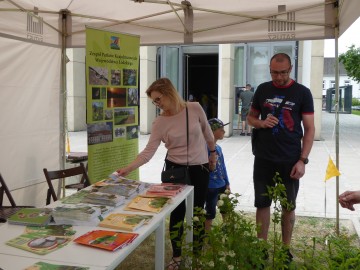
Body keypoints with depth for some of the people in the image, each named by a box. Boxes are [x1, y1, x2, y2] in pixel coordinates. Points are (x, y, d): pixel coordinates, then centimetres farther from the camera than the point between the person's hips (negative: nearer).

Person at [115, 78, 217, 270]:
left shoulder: (195, 108, -10)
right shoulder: (159, 123, -10)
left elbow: (207, 132, 6)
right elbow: (149, 151, -14)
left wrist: (213, 152, 15)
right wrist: (128, 168, -25)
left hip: (200, 169, 0)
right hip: (175, 169, 0)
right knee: (177, 213, 5)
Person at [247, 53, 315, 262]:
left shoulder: (302, 93, -4)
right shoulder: (263, 90, 4)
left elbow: (309, 129, -4)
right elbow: (250, 118, 14)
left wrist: (303, 160, -12)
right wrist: (261, 123, -10)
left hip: (290, 161, -2)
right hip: (263, 159, 2)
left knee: (289, 206, 9)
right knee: (262, 203, 8)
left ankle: (286, 248, 24)